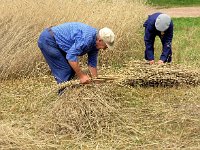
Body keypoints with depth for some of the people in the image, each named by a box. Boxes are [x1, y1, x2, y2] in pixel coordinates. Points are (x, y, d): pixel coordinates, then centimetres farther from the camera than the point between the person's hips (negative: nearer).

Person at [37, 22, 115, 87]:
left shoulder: (95, 42, 2)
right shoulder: (86, 38, -29)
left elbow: (92, 63, 11)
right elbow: (71, 56, -32)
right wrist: (81, 76, -24)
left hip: (56, 42, 10)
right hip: (48, 40, -10)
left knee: (72, 69, 11)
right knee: (64, 72, -11)